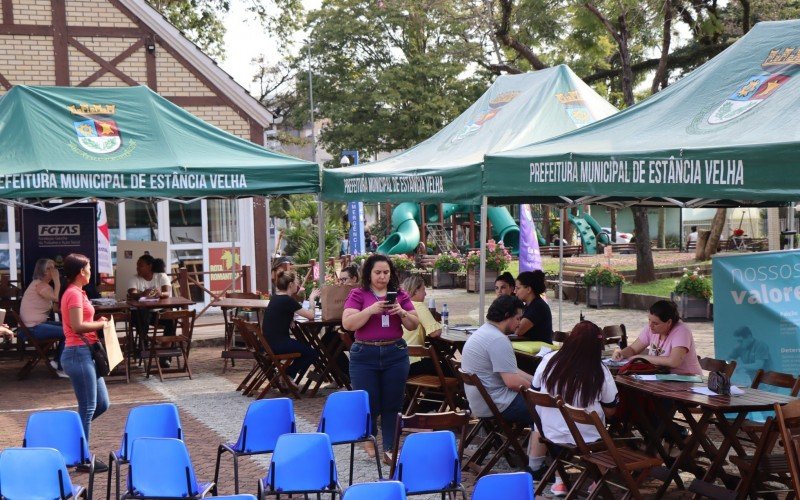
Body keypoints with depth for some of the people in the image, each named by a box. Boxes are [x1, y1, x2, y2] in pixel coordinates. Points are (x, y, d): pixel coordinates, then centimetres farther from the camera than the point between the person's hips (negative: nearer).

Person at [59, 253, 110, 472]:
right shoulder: (74, 294, -13)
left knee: (102, 404, 12)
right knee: (88, 407, -4)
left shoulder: (76, 292, 17)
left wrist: (98, 323, 6)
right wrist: (101, 324, -9)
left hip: (86, 353, 10)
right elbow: (78, 326, -22)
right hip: (78, 353, -10)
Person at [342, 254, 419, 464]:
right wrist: (371, 309, -22)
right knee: (368, 402, 3)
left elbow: (414, 325, 7)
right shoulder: (358, 294, -1)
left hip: (395, 354, 2)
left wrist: (401, 313, -13)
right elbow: (348, 323, -11)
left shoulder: (400, 295, 7)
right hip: (365, 354, -2)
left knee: (392, 404, 3)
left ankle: (389, 449, 10)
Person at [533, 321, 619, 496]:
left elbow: (535, 393, 4)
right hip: (587, 438, -2)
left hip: (551, 434, 2)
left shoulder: (549, 360, -12)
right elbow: (610, 410, -5)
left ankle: (559, 481, 29)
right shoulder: (600, 372, -17)